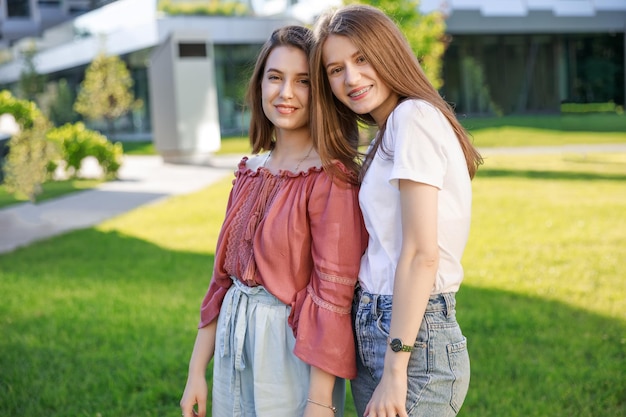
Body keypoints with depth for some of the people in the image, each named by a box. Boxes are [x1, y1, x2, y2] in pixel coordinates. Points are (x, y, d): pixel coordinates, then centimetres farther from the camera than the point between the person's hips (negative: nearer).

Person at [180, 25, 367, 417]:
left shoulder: (332, 177, -14)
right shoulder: (251, 171, 6)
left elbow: (334, 295, -17)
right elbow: (224, 275, 9)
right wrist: (197, 371, 9)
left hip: (293, 351, -6)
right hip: (234, 342, 6)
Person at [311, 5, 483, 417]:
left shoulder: (413, 116, -13)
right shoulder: (382, 139, 16)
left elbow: (421, 254, -18)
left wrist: (395, 370, -18)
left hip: (412, 338, -9)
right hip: (374, 334, 9)